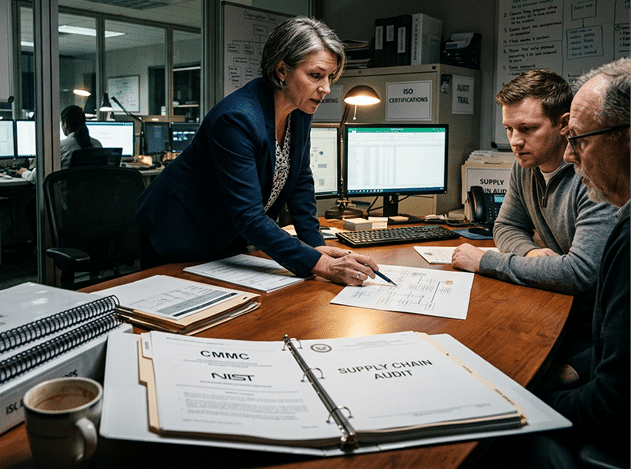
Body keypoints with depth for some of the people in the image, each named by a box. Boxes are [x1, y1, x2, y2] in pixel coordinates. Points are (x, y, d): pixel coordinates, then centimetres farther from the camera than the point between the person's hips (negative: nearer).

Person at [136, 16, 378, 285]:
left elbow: (300, 180, 3)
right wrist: (322, 266, -40)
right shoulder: (236, 119, -33)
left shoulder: (300, 110, -8)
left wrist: (315, 243, -8)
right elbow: (248, 215, -36)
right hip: (180, 240, -7)